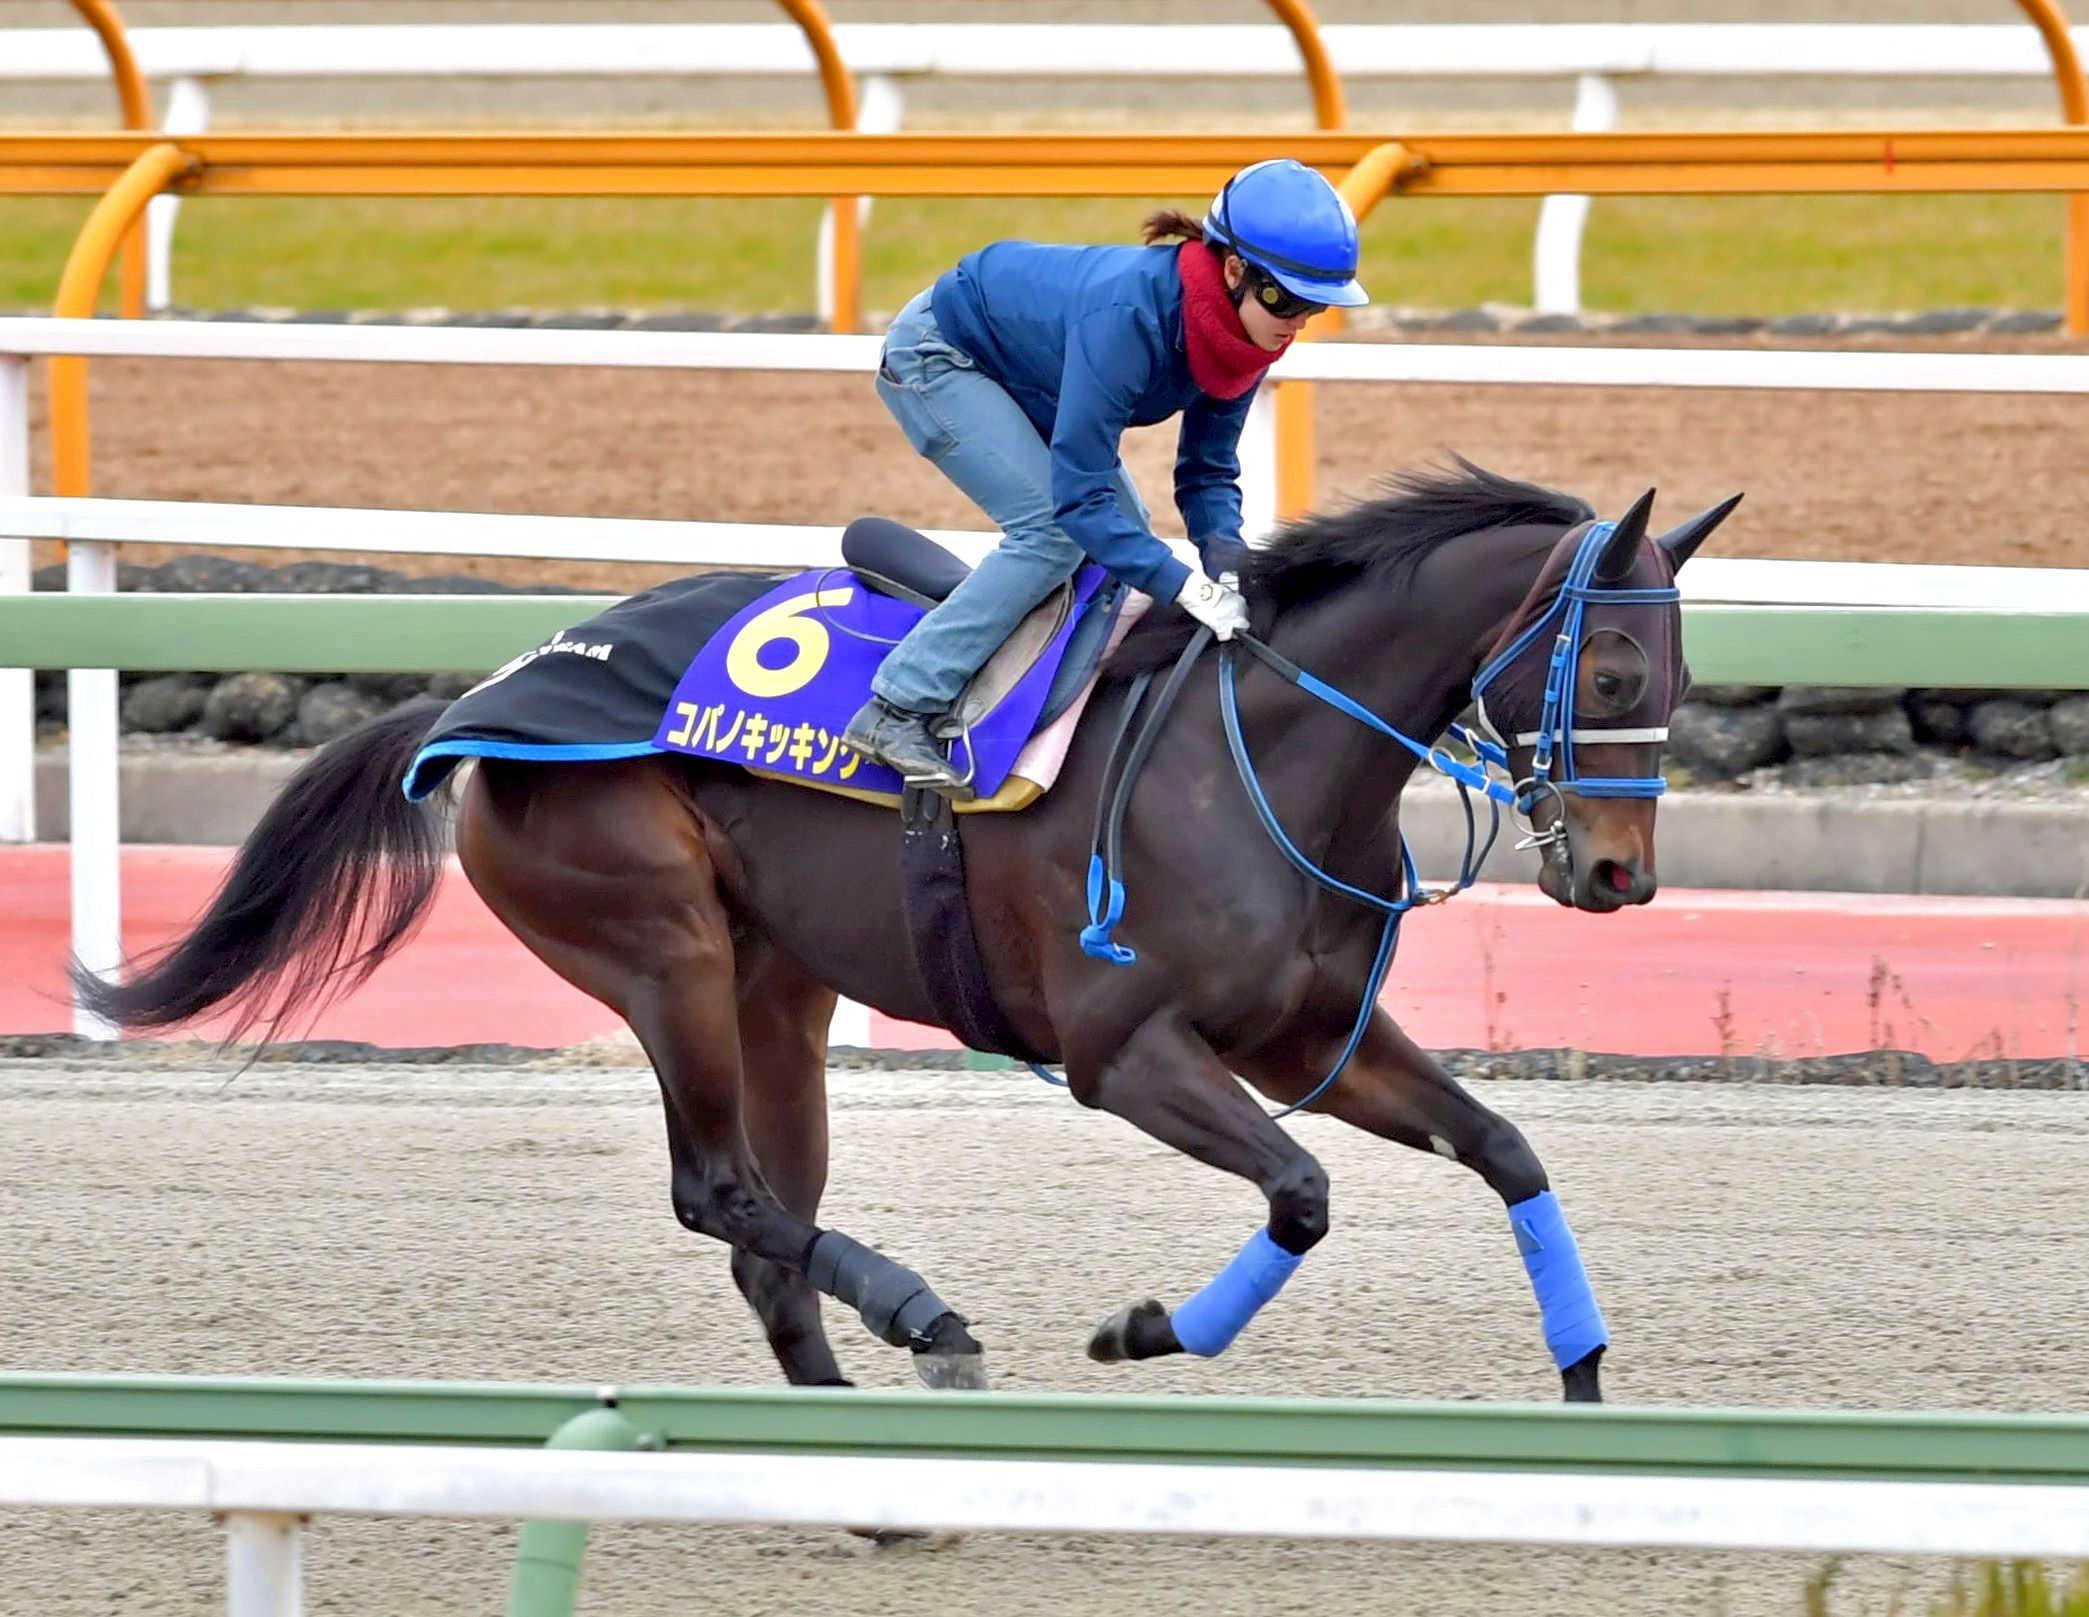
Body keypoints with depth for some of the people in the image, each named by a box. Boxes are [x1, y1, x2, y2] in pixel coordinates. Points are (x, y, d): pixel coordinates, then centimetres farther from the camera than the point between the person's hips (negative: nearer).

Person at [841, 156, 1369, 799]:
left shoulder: (1243, 331, -17)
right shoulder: (1128, 313, -41)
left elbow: (1208, 472, -7)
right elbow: (1077, 495, -39)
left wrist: (1226, 558, -27)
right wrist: (1185, 587, -44)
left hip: (1022, 374, 9)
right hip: (937, 354, -9)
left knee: (1126, 535, 5)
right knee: (1053, 533, -20)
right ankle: (898, 710, -19)